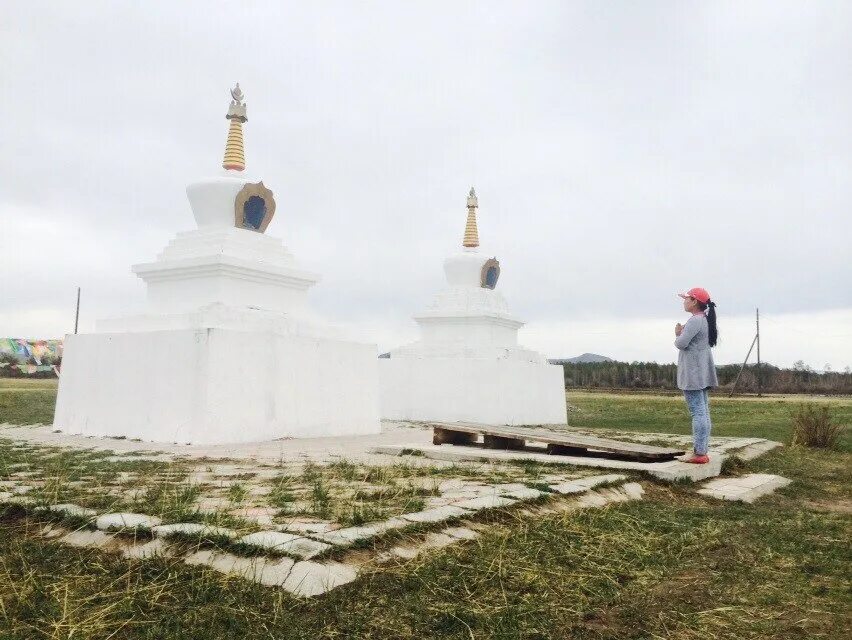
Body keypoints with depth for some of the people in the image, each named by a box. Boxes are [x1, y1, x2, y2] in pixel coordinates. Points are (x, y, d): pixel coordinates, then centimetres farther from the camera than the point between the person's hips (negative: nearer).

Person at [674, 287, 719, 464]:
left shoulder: (695, 320, -16)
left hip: (693, 374, -10)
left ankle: (699, 453, -9)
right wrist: (682, 334, 7)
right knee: (704, 412, 10)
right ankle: (702, 452, 15)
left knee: (697, 412, -10)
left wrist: (678, 334, 1)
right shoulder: (707, 321, 16)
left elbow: (681, 343, -20)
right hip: (703, 374, 10)